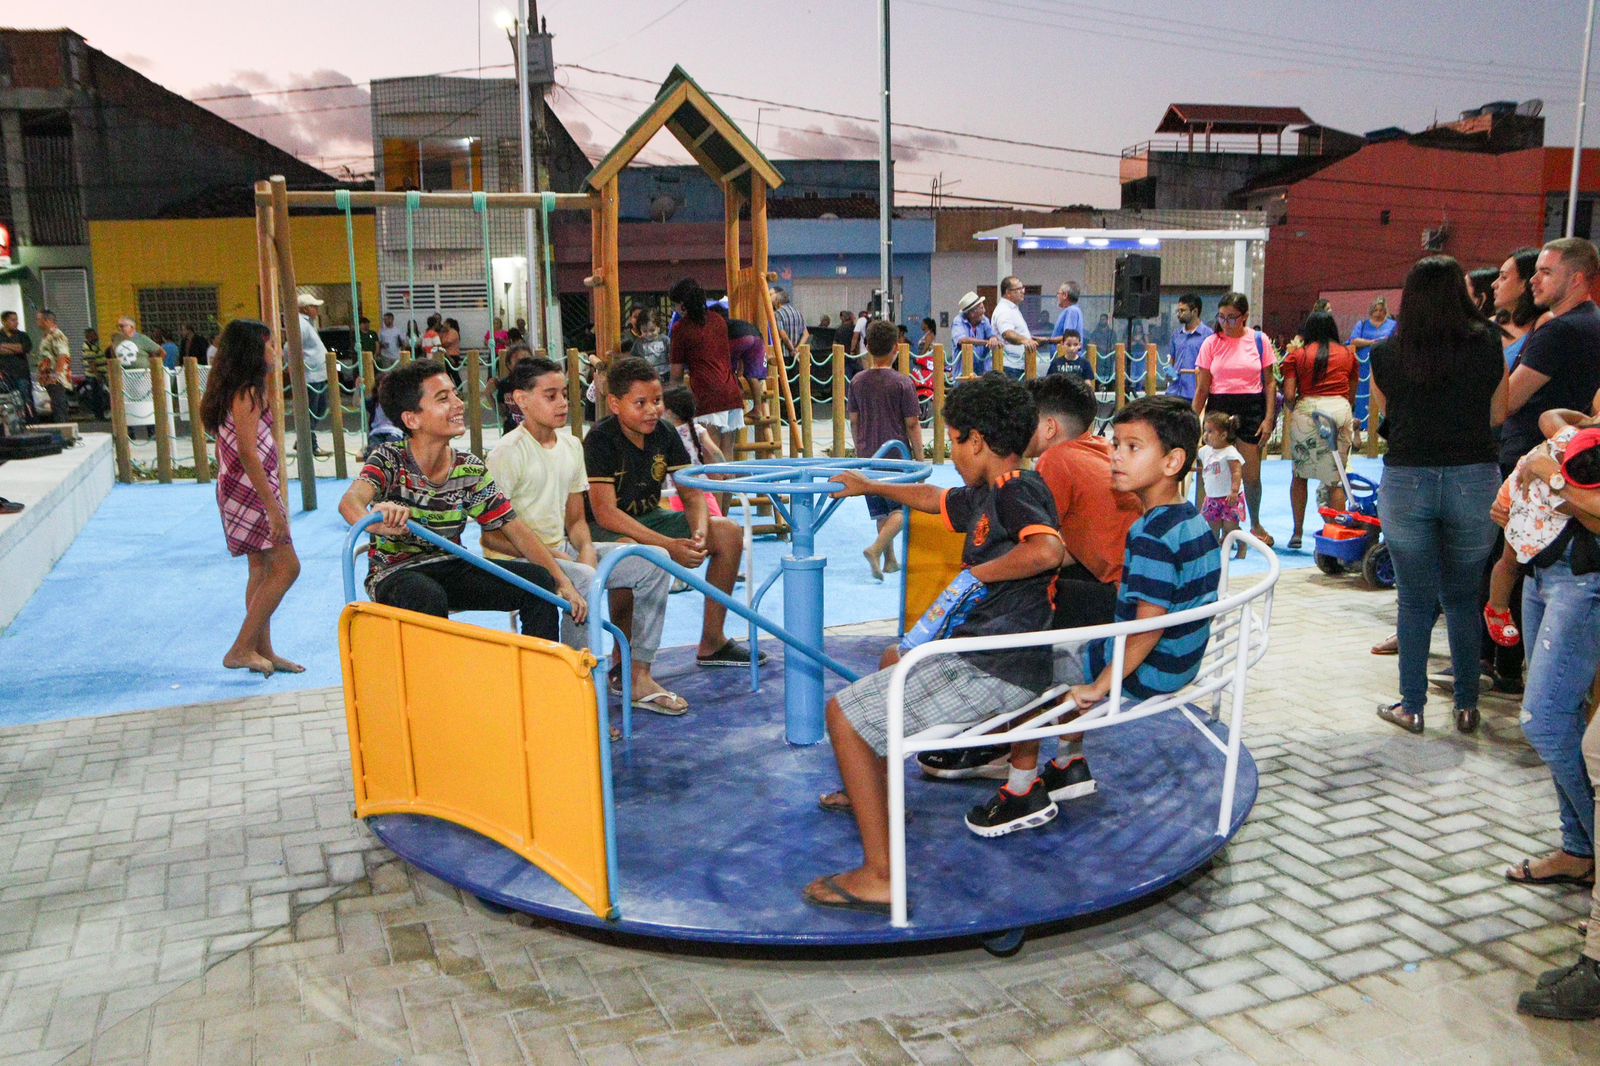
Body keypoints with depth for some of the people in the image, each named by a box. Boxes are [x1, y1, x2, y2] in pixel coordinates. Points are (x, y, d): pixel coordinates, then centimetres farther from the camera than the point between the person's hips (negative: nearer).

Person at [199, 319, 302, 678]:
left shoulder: (242, 390, 13)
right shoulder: (248, 392, -16)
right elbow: (248, 453, -21)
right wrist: (273, 507, -22)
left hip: (245, 489, 10)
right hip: (250, 490, -10)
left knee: (263, 568, 13)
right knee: (287, 567, -8)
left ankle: (263, 651, 19)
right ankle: (241, 649, -5)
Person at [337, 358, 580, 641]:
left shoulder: (471, 470, -2)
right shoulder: (389, 459, -13)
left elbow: (514, 528, -1)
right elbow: (350, 501, -33)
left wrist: (562, 582, -9)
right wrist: (378, 521, -58)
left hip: (452, 569, 5)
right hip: (395, 573, -4)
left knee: (539, 582, -12)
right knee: (430, 597, -39)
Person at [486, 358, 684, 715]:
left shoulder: (571, 445, 9)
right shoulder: (508, 452, -14)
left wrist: (586, 548, -9)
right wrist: (554, 560, -21)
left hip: (561, 549, 8)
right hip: (516, 560, -8)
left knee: (653, 561, -6)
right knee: (584, 580, -37)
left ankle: (637, 675, -1)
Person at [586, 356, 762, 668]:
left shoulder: (664, 434, -2)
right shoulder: (600, 440, -21)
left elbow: (691, 493, -1)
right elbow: (606, 513, -29)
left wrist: (699, 532, -24)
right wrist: (668, 545, -37)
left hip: (649, 518, 7)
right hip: (604, 529, -7)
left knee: (729, 533, -5)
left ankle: (711, 642, 4)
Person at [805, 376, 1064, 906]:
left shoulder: (1017, 490, -15)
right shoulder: (988, 494, 15)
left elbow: (1047, 548, -36)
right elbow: (932, 498, 34)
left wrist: (977, 574, -22)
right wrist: (869, 487, 48)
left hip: (997, 670, -11)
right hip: (983, 646, 11)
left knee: (844, 714, -11)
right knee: (894, 660, 37)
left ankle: (879, 877, -13)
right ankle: (875, 793, 48)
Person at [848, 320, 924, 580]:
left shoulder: (857, 381, 2)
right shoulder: (903, 383, -10)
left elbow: (853, 421, 8)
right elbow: (912, 424, -8)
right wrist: (919, 459, 0)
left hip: (868, 456, 5)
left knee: (881, 512, 15)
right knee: (901, 510, 2)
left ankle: (890, 560, 21)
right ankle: (875, 549, -19)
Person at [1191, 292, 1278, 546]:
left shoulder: (1259, 341, 2)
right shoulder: (1211, 343, 2)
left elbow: (1269, 383, 4)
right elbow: (1202, 388, 3)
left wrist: (1269, 418, -3)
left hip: (1251, 409, 0)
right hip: (1218, 408, 0)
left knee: (1252, 476, 4)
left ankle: (1255, 524, 26)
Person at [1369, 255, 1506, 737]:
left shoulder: (1386, 354, -2)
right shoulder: (1487, 345, -3)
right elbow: (1498, 415, 5)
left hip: (1406, 479, 0)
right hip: (1473, 478, 0)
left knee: (1414, 600, 9)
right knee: (1463, 598, 14)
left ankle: (1411, 706, 15)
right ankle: (1466, 705, 20)